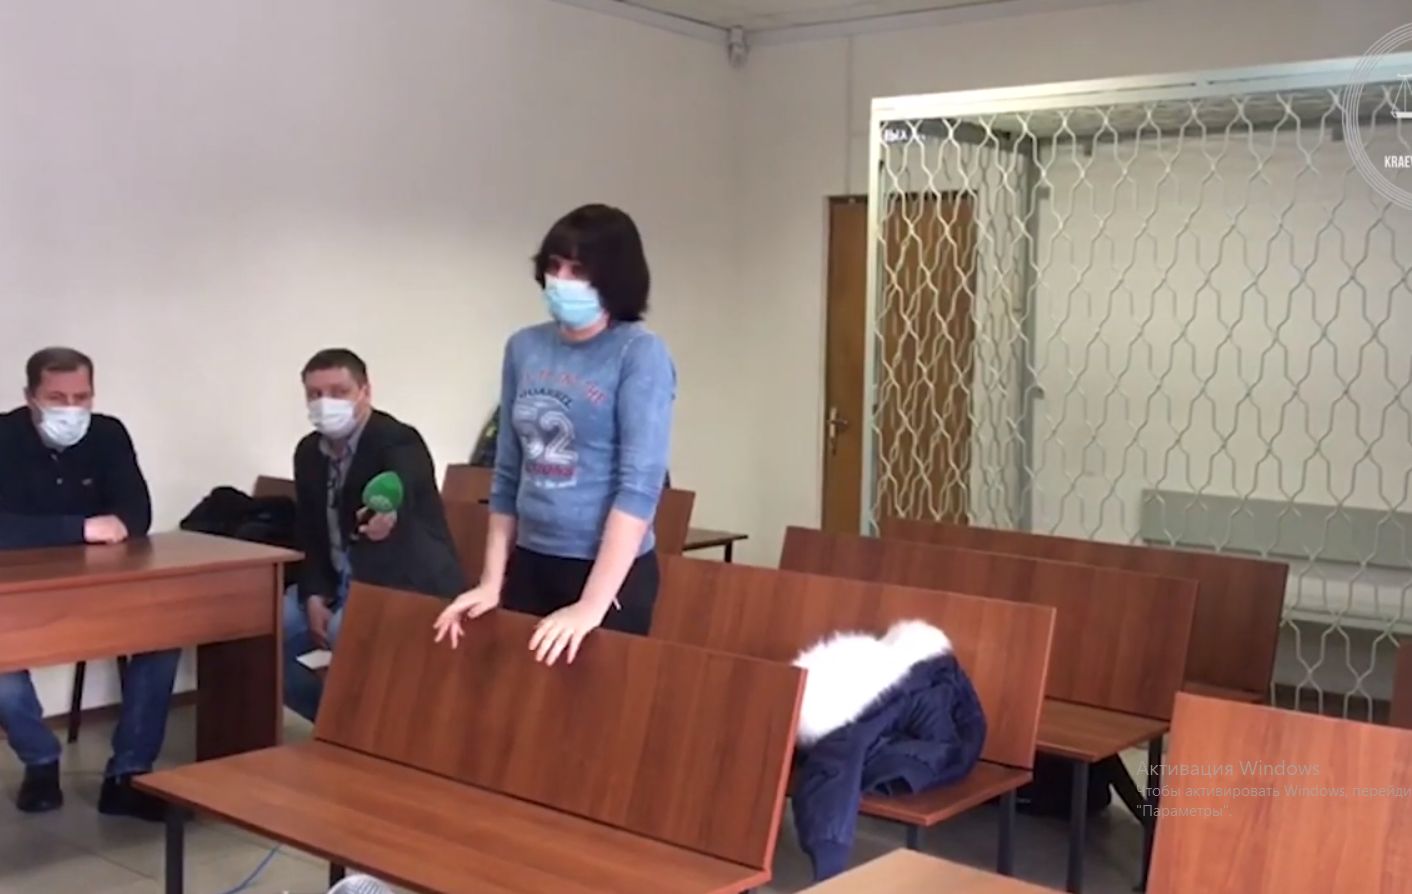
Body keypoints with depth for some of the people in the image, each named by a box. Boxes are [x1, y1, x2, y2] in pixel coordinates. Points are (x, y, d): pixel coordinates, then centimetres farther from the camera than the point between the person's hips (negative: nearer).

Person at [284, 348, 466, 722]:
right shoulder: (308, 451, 4)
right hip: (343, 581, 8)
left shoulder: (399, 443, -18)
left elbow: (399, 494, -42)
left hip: (405, 585, -8)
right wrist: (315, 597, -7)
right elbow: (310, 533, 8)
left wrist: (386, 517, -67)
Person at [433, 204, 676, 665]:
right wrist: (491, 582, 5)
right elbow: (507, 474, 10)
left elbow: (640, 484, -18)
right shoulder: (523, 348, 5)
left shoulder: (640, 354, -11)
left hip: (612, 572, -5)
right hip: (530, 565, 5)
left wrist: (591, 605, -23)